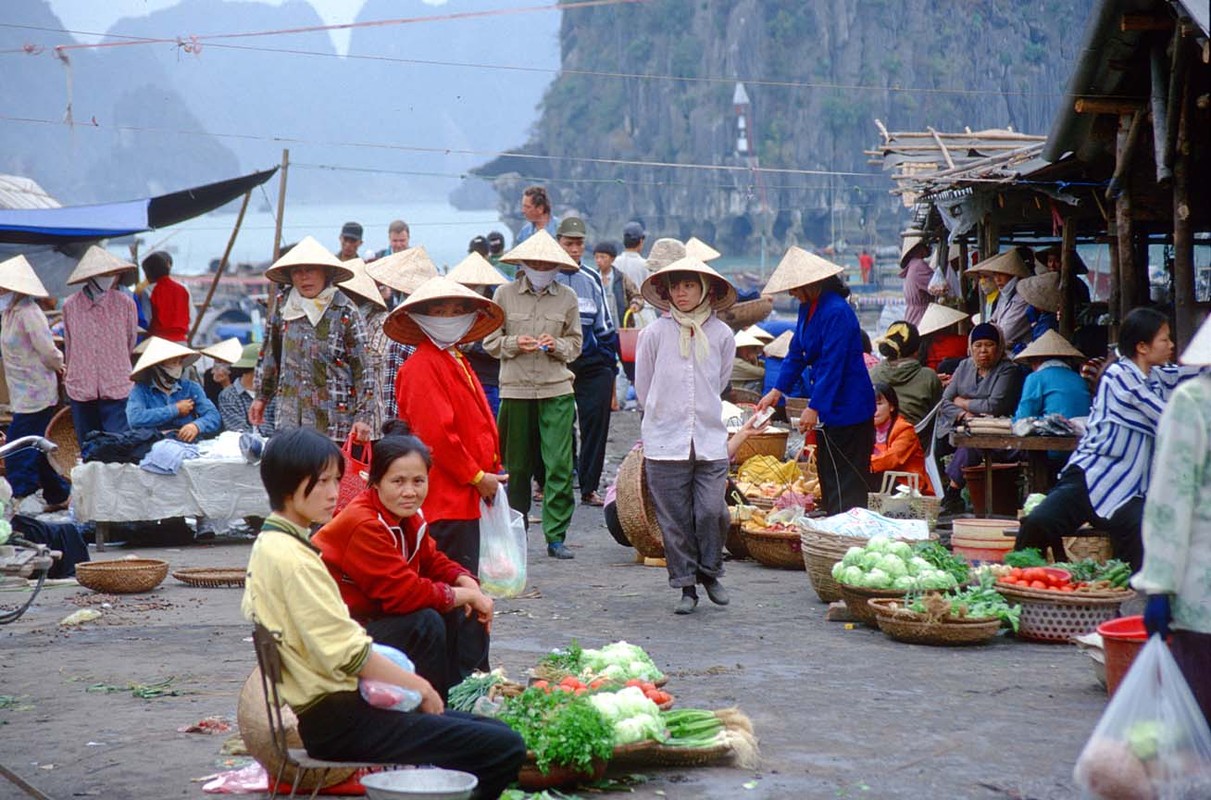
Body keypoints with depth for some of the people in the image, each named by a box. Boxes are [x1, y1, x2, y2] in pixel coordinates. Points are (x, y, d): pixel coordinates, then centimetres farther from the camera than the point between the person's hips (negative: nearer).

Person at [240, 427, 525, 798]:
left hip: (320, 708, 11)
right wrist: (415, 685, -6)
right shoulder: (293, 559, -19)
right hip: (333, 718, -11)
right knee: (505, 748, -17)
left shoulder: (268, 544, 12)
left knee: (491, 729, 13)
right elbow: (349, 654, -21)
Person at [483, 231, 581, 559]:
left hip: (557, 389, 0)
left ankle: (556, 537, -1)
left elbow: (575, 343, 12)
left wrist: (558, 345, -8)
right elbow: (490, 342, 7)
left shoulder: (567, 297, 6)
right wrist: (515, 344, -12)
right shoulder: (504, 294, 4)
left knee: (560, 465, -6)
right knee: (516, 466, 7)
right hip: (515, 389, 0)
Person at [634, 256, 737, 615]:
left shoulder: (721, 334, 2)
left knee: (711, 512, -6)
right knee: (675, 518, 2)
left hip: (710, 440, 1)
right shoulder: (654, 333, -2)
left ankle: (709, 572, 18)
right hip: (665, 442, -1)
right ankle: (686, 585, 13)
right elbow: (642, 390, 10)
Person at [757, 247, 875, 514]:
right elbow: (797, 352, 18)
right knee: (828, 478, 15)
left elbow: (832, 364, -24)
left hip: (847, 409, -10)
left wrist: (814, 408, -23)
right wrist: (777, 390, 12)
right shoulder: (808, 308, 9)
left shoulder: (836, 312, -21)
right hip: (829, 411, 10)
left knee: (845, 483, -6)